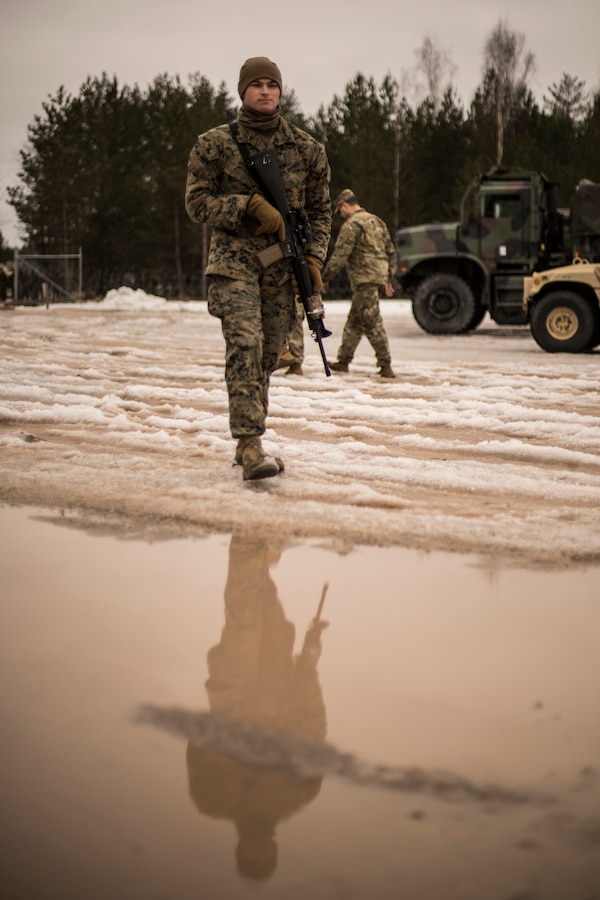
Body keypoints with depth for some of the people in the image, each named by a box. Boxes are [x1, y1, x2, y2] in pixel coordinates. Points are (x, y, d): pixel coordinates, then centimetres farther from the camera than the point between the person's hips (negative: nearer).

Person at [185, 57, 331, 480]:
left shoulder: (307, 148, 9)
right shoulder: (215, 143, 1)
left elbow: (320, 210, 14)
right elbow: (197, 201, -1)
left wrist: (313, 258, 0)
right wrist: (250, 205, -14)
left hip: (283, 267, 4)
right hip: (233, 262, -3)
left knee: (269, 356, 7)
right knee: (245, 346, -19)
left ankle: (248, 442, 22)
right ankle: (250, 445, -22)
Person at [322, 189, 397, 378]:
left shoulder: (352, 224, -8)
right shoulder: (376, 221, 19)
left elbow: (340, 255, -13)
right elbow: (391, 251, 21)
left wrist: (325, 278, -6)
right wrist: (388, 279, 25)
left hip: (364, 279, -9)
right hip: (379, 276, 9)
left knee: (372, 323, -8)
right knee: (354, 322, 16)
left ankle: (386, 367, -10)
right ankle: (343, 361, 23)